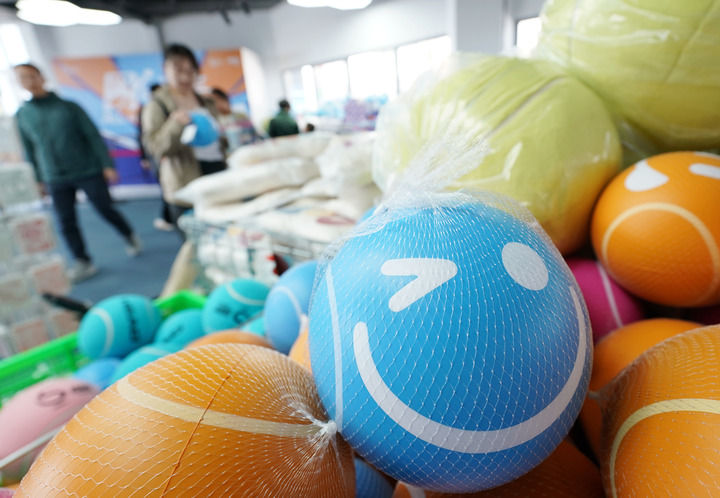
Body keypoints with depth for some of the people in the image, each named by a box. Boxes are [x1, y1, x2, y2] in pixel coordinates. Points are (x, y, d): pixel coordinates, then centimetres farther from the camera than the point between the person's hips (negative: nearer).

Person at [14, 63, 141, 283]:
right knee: (66, 223, 2)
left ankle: (130, 237, 26)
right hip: (56, 180, 3)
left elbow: (94, 137, -3)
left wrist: (107, 165, -9)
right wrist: (37, 180, 11)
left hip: (88, 172, -3)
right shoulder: (22, 115, 6)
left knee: (106, 210, 1)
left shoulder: (68, 107, -2)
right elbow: (29, 150, 11)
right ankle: (83, 263, 12)